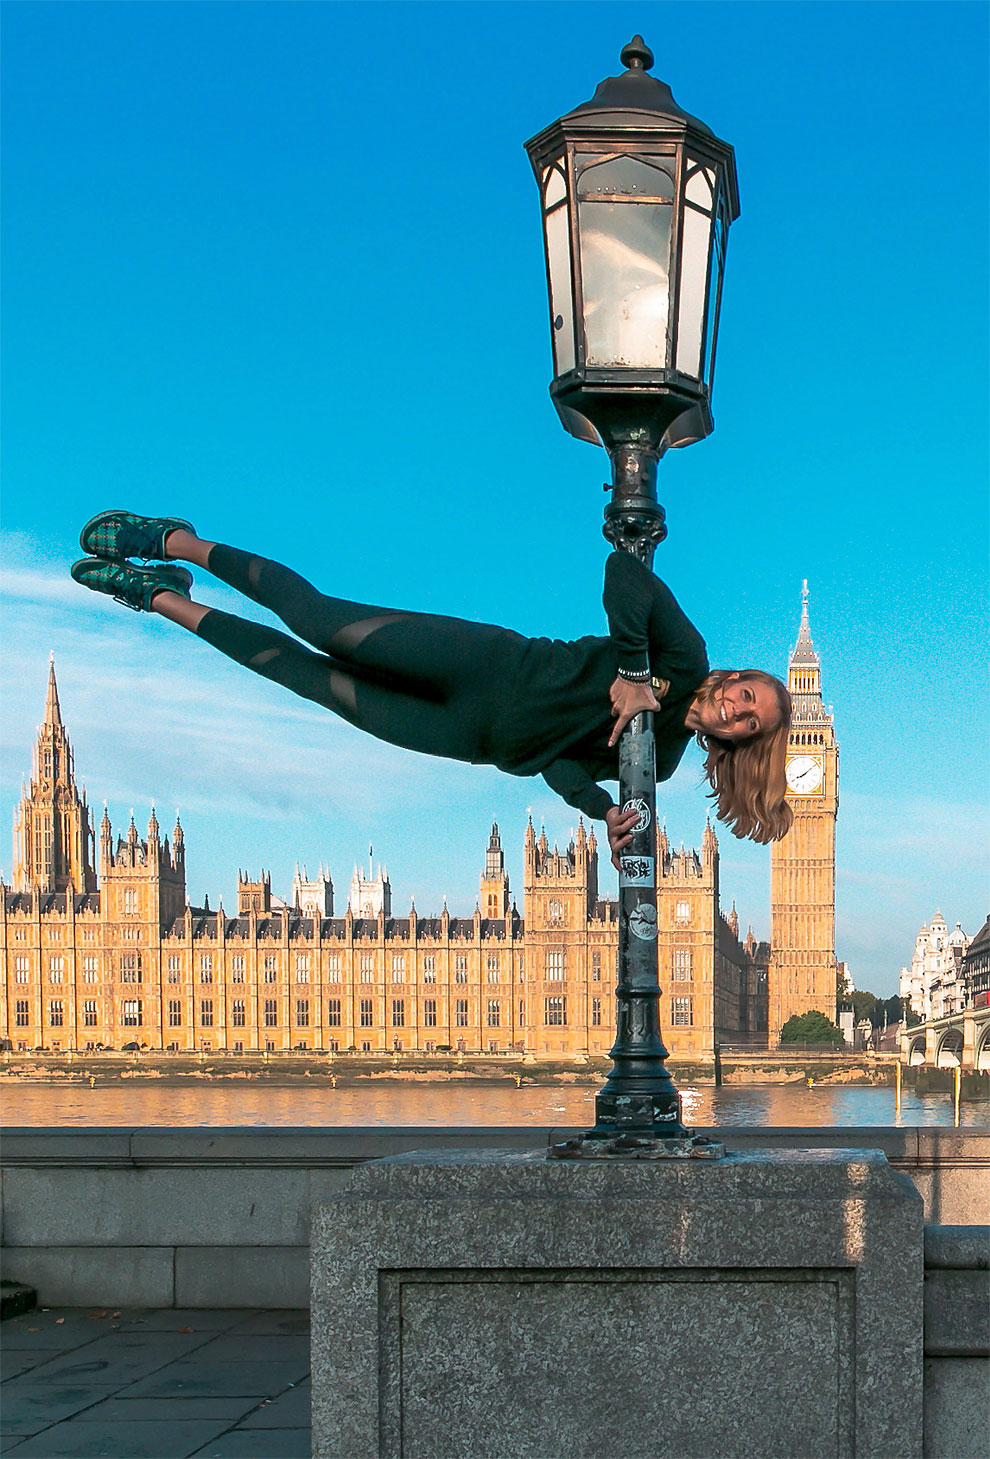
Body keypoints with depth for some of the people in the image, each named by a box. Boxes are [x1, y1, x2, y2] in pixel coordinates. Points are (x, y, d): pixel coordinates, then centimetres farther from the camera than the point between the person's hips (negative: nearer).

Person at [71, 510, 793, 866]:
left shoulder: (659, 763, 2)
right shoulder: (683, 658, -7)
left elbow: (564, 765, 2)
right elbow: (624, 565, -19)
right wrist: (632, 670, -25)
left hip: (481, 739, 3)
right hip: (485, 661, -3)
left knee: (313, 676, 3)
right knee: (317, 618, -8)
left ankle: (167, 600, 16)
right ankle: (174, 543, 12)